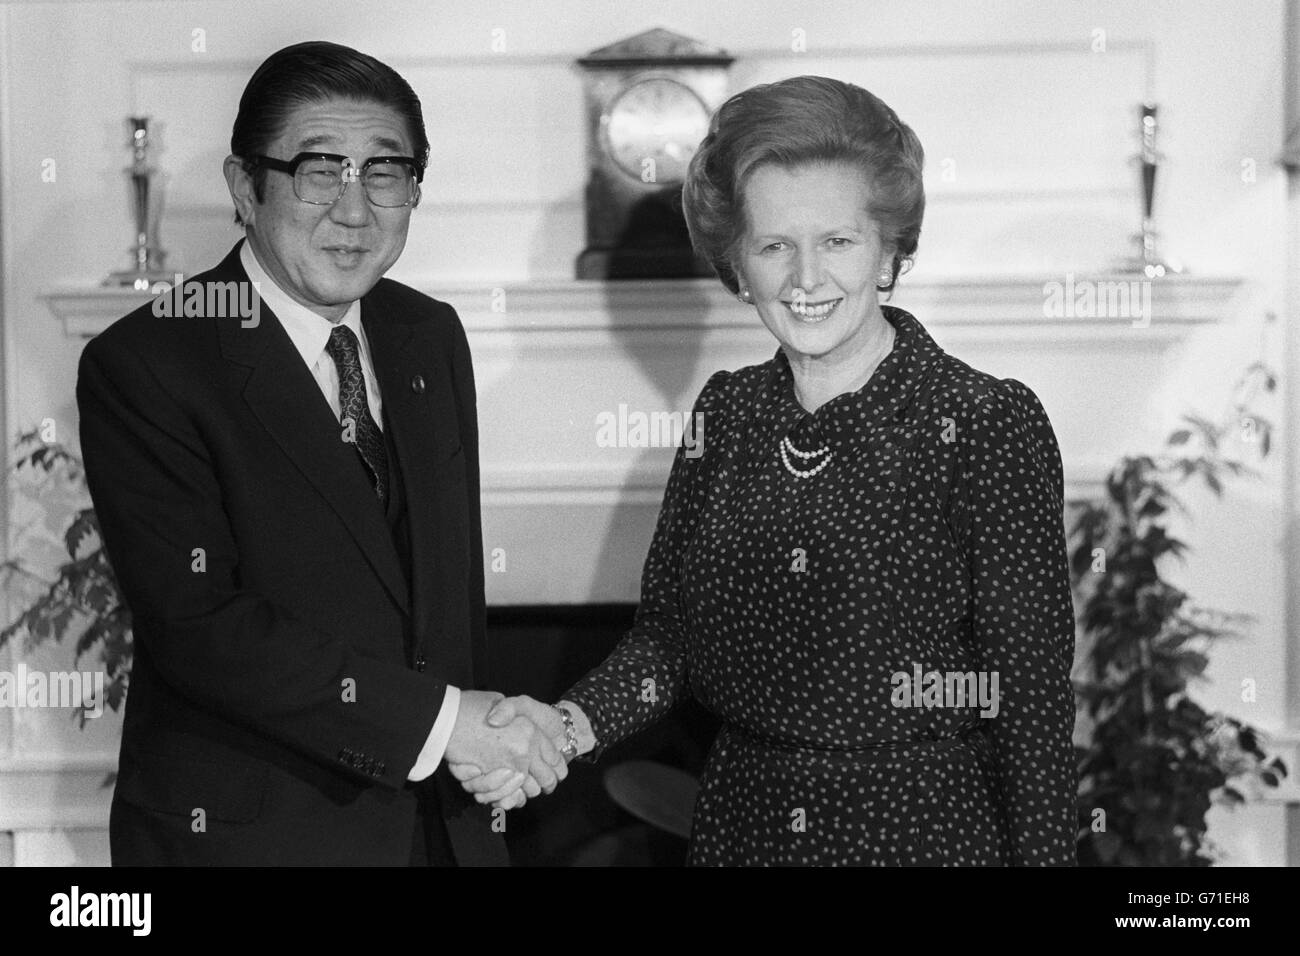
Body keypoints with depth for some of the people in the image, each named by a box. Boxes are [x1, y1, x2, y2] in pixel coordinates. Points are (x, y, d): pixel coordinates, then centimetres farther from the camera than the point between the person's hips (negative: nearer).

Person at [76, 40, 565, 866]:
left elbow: (456, 576, 9)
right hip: (245, 829, -5)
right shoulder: (143, 366, -15)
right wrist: (437, 718, -24)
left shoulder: (433, 337, 5)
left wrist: (492, 751, -3)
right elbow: (198, 624, -22)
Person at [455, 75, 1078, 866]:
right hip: (741, 822, 5)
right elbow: (669, 630, 4)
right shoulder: (726, 414, 2)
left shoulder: (989, 424, -13)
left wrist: (1043, 852, -17)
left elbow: (1035, 694, -12)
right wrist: (572, 725, -13)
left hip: (926, 829, -4)